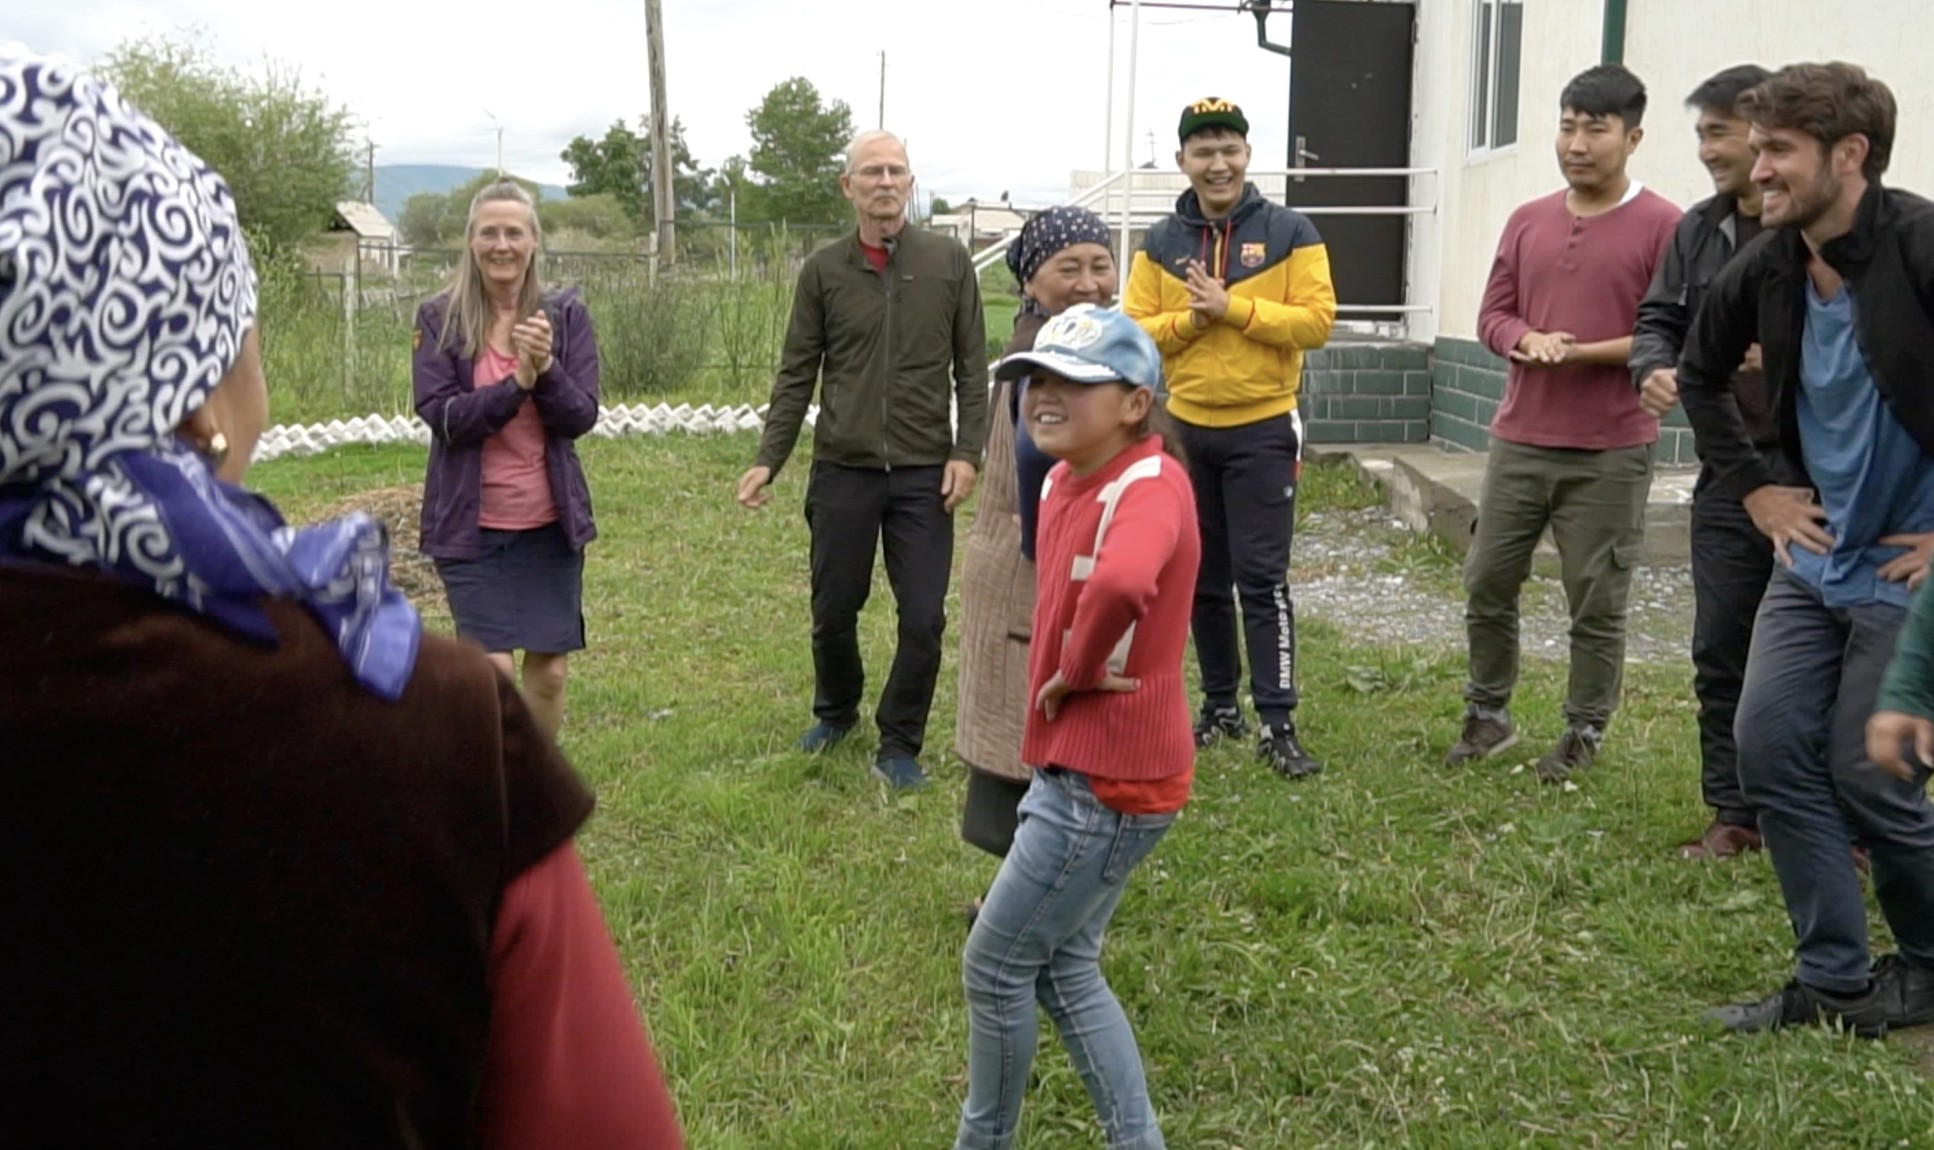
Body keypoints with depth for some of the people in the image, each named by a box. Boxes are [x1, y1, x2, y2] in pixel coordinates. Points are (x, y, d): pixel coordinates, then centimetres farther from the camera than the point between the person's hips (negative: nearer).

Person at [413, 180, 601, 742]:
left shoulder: (566, 314, 2)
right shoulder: (439, 318, -2)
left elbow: (582, 417, -4)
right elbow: (441, 416, -11)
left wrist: (546, 369, -21)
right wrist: (517, 383, -22)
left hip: (549, 521, 2)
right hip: (471, 523, -2)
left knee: (548, 670, 8)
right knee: (495, 670, -9)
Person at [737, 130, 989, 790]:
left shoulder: (949, 263, 1)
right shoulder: (823, 271, 3)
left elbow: (972, 367, 3)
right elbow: (797, 376, 4)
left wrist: (967, 451, -6)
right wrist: (768, 461, -2)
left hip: (924, 472, -1)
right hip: (842, 470, 1)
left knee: (923, 618, -1)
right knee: (834, 610, 11)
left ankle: (900, 745, 17)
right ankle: (835, 712, 37)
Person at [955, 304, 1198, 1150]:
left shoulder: (1149, 487, -22)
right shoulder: (1065, 480, 7)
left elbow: (1121, 585, -44)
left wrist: (1076, 672, -26)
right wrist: (1064, 675, 10)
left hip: (1110, 778, -10)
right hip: (1076, 764, 10)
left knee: (995, 967, 4)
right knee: (1063, 967, 18)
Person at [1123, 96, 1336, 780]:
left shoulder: (1288, 234, -2)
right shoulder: (1160, 244, 6)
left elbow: (1316, 319, -10)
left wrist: (1233, 307, -18)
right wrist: (1188, 319, -16)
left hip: (1263, 429, -4)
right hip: (1186, 429, 4)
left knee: (1262, 580, -6)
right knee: (1203, 578, 12)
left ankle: (1277, 723, -2)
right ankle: (1221, 705, 25)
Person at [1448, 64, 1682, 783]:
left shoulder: (1664, 227, -7)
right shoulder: (1527, 221, 10)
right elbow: (1493, 315, 11)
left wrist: (1580, 351, -18)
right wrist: (1528, 340, -11)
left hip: (1611, 454, -5)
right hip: (1518, 442, 5)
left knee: (1596, 603, 3)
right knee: (1487, 584, 10)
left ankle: (1584, 735, 17)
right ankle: (1488, 715, 26)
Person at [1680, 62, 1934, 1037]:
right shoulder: (1766, 269, 0)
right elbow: (1700, 375, 19)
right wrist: (1754, 488, 12)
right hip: (1813, 555, 7)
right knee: (1768, 747, 2)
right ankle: (1835, 982, 16)